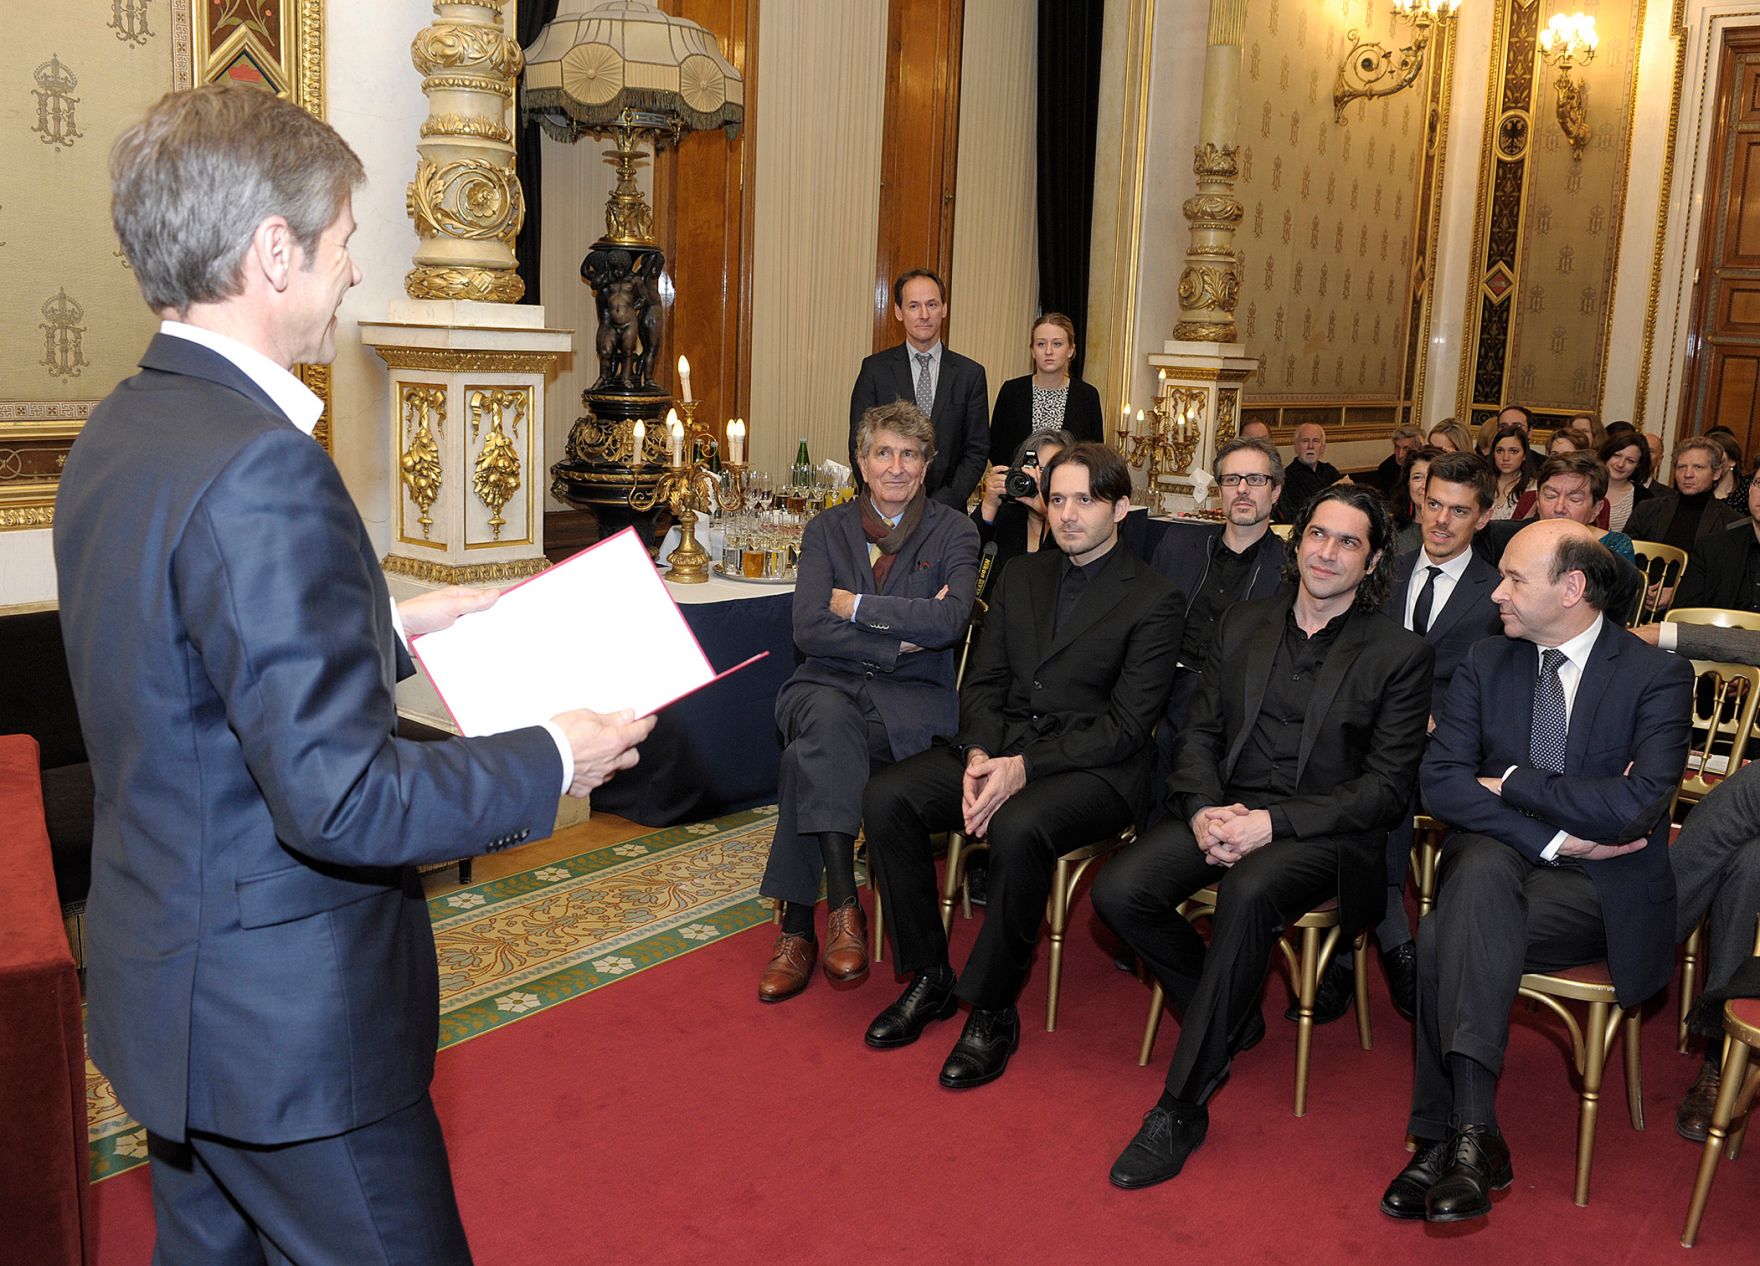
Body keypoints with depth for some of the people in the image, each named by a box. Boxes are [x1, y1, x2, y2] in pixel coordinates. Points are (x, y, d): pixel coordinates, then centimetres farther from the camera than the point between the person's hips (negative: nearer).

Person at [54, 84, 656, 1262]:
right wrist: (553, 760, -16)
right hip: (286, 1028, -9)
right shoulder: (260, 467, -27)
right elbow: (341, 798, -28)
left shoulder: (118, 433, 3)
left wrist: (394, 626, 13)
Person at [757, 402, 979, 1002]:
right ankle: (842, 903, -35)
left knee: (808, 759, -30)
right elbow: (808, 630, -4)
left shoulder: (954, 532, 6)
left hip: (912, 695, -2)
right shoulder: (825, 530, 11)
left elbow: (952, 620, -14)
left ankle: (797, 926, -19)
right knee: (827, 719, -36)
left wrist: (857, 606, -9)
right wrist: (899, 639, -11)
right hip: (827, 686, 2)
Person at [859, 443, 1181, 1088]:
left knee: (1018, 829, -37)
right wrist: (979, 756, -11)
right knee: (885, 796, -17)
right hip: (1000, 747, 6)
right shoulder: (1022, 575, 14)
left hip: (1094, 767, -6)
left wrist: (1025, 767, -22)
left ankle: (992, 1010, -16)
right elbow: (982, 682, 10)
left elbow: (1125, 726, -11)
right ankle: (929, 977, -3)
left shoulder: (1152, 600, -4)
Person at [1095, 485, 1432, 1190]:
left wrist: (1272, 823, -18)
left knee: (1247, 895, -37)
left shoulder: (1399, 655, 1)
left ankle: (1181, 1106, -24)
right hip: (1221, 811, 5)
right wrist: (1204, 809, -9)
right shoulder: (1243, 624, 15)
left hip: (1321, 833, -4)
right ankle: (1232, 1021, 5)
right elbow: (1200, 733, 13)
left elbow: (1386, 789, -5)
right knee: (1117, 892, -22)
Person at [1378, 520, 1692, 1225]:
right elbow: (1440, 782, -4)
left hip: (1601, 887, -3)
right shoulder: (1486, 663, 7)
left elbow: (1636, 805, -18)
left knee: (1447, 938, -31)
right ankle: (1471, 1136, -31)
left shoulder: (1657, 677, -4)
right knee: (1481, 867, -34)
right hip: (1497, 861, 3)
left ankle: (1441, 1139, -21)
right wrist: (1557, 837, -15)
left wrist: (1510, 782, -10)